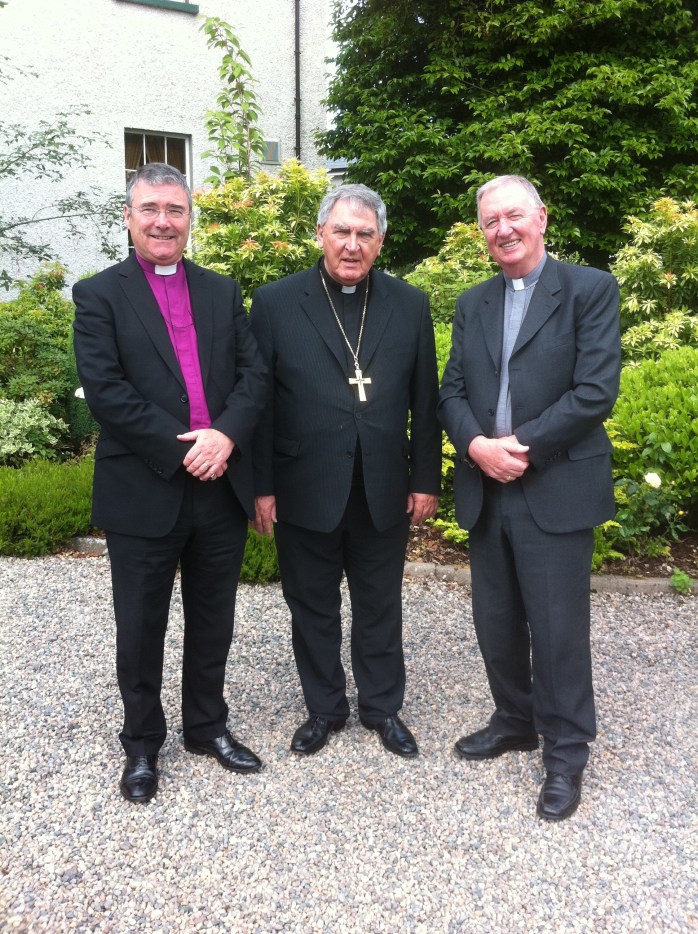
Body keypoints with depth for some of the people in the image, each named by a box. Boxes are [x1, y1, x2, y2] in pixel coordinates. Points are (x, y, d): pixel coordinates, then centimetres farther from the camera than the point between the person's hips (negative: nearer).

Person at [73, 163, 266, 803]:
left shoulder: (223, 293, 11)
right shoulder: (99, 295, -1)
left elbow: (253, 374, 3)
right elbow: (105, 390, -12)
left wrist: (225, 436, -15)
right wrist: (184, 448, -17)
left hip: (222, 489, 4)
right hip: (144, 493, -3)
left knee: (213, 621, 16)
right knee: (141, 628, 10)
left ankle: (208, 727, 36)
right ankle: (142, 744, 30)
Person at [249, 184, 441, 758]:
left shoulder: (409, 305, 2)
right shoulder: (276, 303, -3)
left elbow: (424, 403, 4)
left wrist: (426, 480, 2)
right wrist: (262, 486, -6)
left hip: (385, 492, 1)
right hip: (305, 492, -1)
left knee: (380, 607, 16)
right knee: (313, 608, 14)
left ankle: (383, 707, 36)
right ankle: (324, 709, 34)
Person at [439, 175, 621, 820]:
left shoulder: (591, 289, -3)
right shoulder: (472, 305, 14)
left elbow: (596, 390, -12)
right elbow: (452, 392, 8)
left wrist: (523, 447, -16)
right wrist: (477, 446, -12)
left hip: (557, 490, -5)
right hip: (486, 492, 5)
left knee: (559, 630, 2)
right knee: (496, 624, 15)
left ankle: (566, 754, 21)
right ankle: (515, 721, 37)